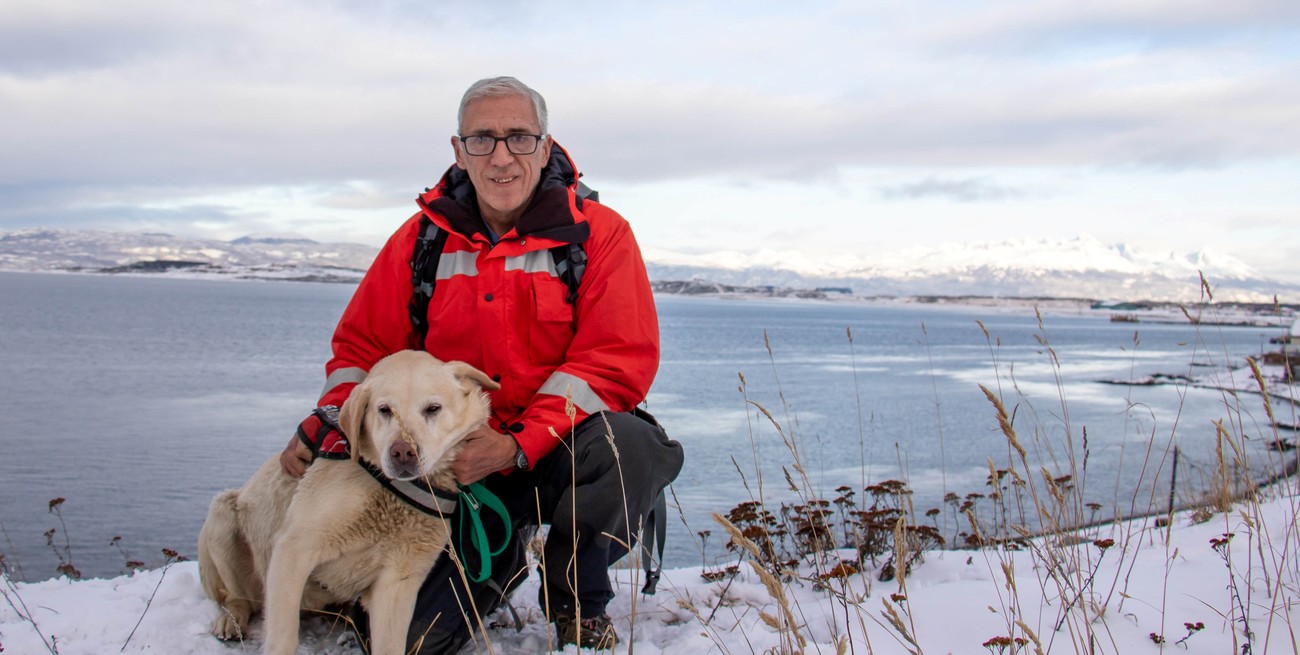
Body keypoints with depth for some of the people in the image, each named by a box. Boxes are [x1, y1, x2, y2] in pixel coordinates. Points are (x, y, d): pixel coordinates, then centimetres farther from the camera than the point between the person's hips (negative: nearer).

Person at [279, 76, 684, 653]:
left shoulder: (597, 232, -6)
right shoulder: (421, 239, 4)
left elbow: (618, 360, -15)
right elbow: (363, 349, 12)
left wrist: (519, 446, -24)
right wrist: (323, 424, -9)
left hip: (564, 450, -2)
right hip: (462, 465, 2)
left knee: (627, 444, -36)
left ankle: (576, 599, -4)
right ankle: (505, 557, 23)